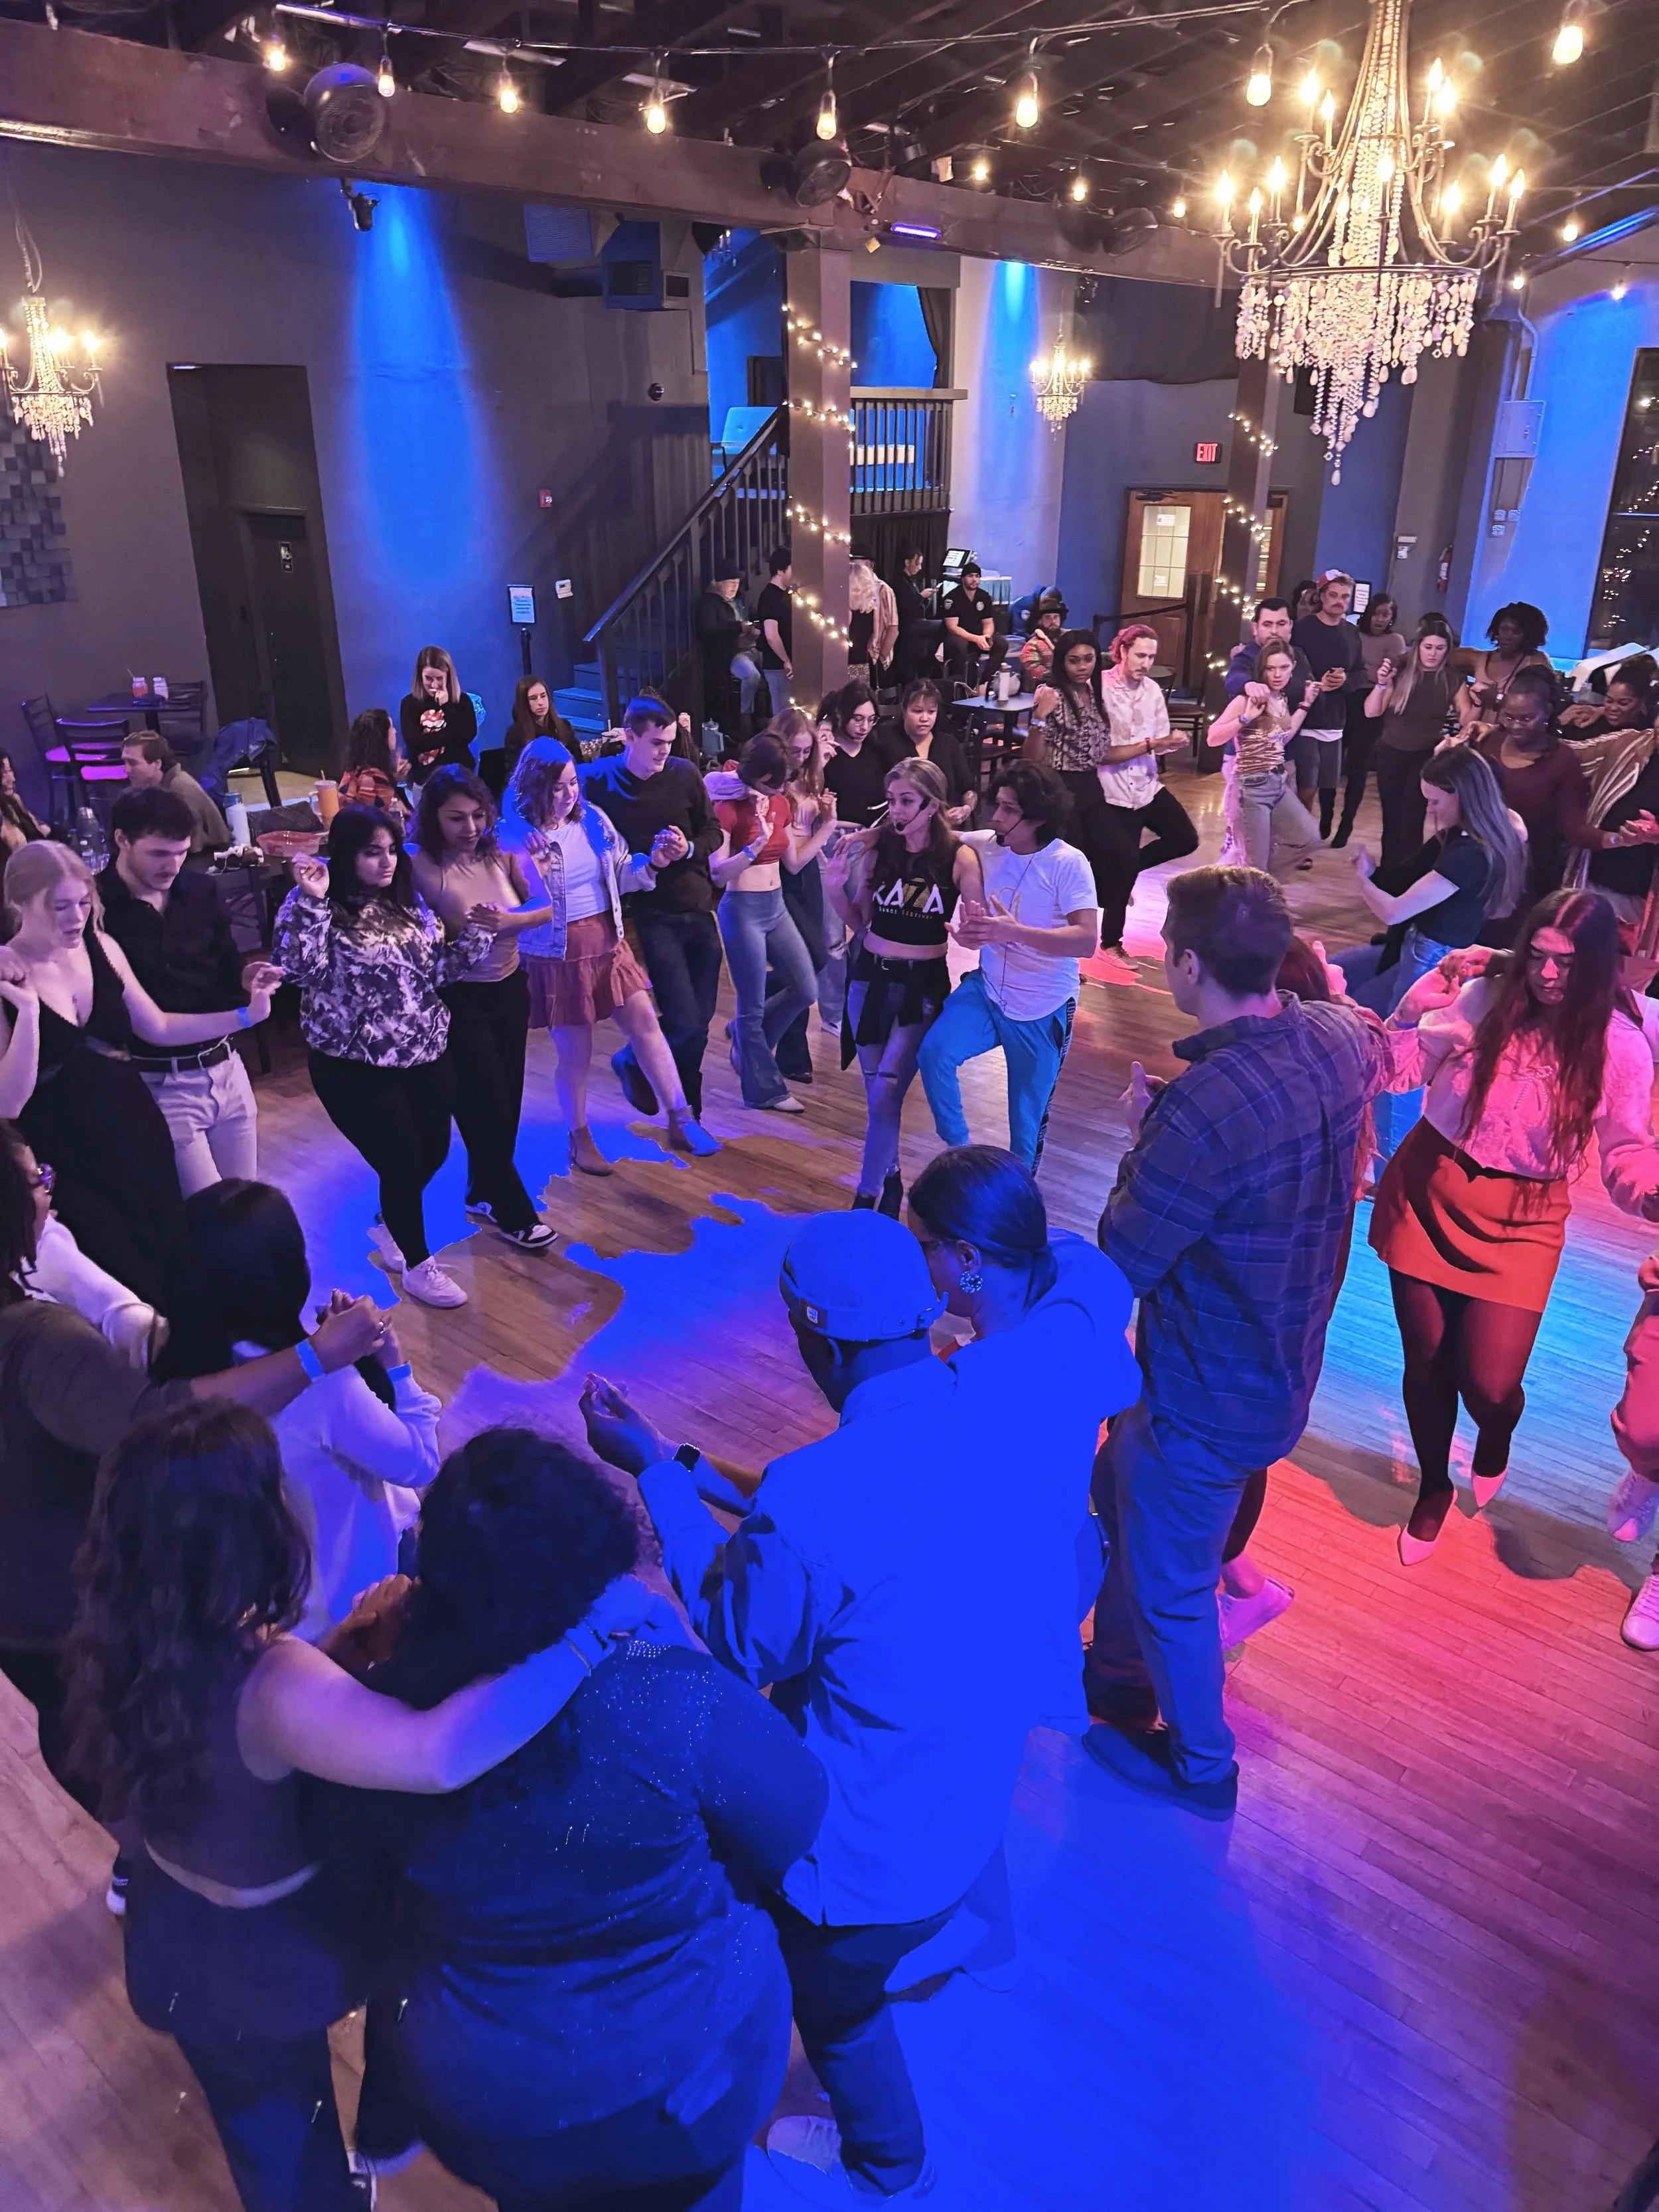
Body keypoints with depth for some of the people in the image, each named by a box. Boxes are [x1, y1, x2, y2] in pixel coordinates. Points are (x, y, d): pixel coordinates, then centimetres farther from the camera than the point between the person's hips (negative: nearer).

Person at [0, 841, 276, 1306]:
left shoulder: (101, 948, 0)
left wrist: (245, 1015, 3)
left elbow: (158, 1028, 12)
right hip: (65, 1160, -5)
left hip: (136, 1134, 5)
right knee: (122, 1284, 3)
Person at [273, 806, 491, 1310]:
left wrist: (478, 933, -8)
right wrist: (311, 903, -33)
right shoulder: (317, 907, -11)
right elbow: (296, 970, -26)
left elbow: (437, 970, 6)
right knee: (402, 1162, -1)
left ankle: (389, 1225, 45)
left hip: (425, 1052, 6)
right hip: (355, 1067, -6)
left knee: (434, 1151, 16)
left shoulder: (408, 901, 6)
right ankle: (418, 1265, 22)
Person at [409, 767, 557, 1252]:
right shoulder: (421, 867, -18)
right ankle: (513, 1212, 19)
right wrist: (462, 938, -30)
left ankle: (485, 1192, 35)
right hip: (459, 999, -5)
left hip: (509, 988, 5)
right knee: (486, 1104, 4)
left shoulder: (500, 852, -5)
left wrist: (509, 920, -23)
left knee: (507, 1100, 15)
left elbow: (548, 908, -7)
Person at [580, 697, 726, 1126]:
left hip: (699, 909, 4)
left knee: (699, 1020, 8)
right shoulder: (599, 782, -8)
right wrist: (644, 862, -18)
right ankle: (634, 1062, 21)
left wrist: (690, 849, -12)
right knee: (685, 1023, -11)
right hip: (652, 915, -4)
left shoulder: (684, 773, 1)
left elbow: (713, 831, 8)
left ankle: (684, 1114, 29)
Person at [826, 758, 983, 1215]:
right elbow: (860, 923, 6)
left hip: (923, 986, -3)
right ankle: (890, 1178, 35)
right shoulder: (877, 849, -3)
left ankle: (867, 1194, 5)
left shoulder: (960, 857, -11)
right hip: (870, 978, 4)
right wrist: (836, 888, -10)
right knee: (876, 1092, 12)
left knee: (885, 1094, -12)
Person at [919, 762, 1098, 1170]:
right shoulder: (987, 849, -5)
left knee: (1028, 1115, 9)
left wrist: (1014, 932, -37)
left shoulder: (1068, 864, -18)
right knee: (934, 1051, -21)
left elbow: (1087, 941, -26)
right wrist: (968, 933, -17)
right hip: (987, 988, 4)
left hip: (1042, 1009, -3)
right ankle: (958, 1150, 0)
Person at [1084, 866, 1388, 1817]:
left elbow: (1119, 1267, -24)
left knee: (1167, 1580, 16)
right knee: (1123, 1493, 30)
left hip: (1208, 1397, -9)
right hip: (1285, 1362, 9)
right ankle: (1117, 1676, 53)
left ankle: (1198, 1765, 42)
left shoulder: (1203, 1110, -38)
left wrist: (1143, 1140, -10)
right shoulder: (1338, 1039, -12)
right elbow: (1380, 1052, 16)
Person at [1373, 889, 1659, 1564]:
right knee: (1426, 1365, 12)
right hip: (1428, 1193, 1)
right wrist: (1412, 1014, -21)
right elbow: (1399, 1074, -3)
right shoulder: (1483, 999, -9)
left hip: (1520, 1220, -1)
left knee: (1490, 1387, -7)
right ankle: (1433, 1488, 40)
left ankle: (1494, 1440, 35)